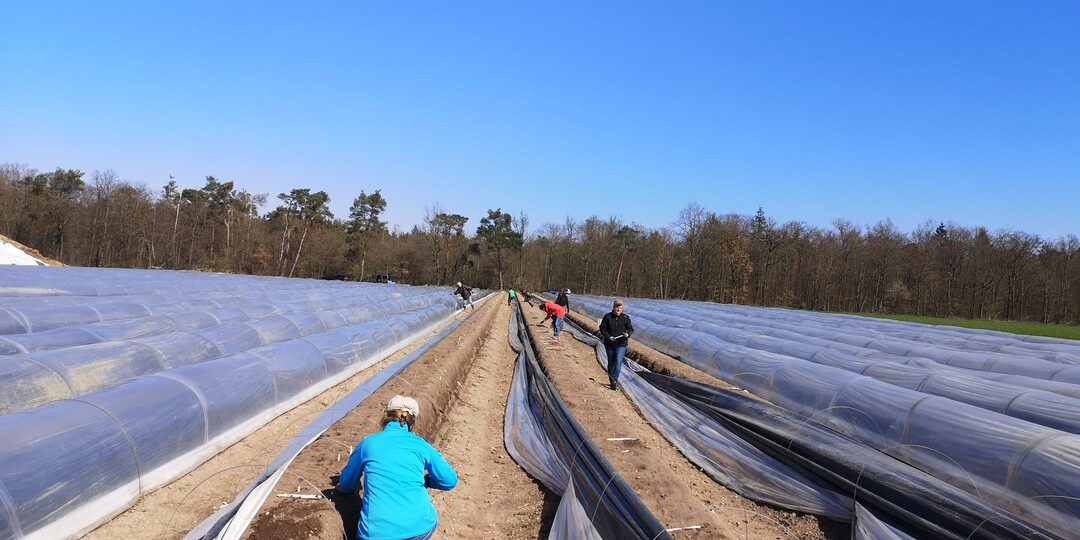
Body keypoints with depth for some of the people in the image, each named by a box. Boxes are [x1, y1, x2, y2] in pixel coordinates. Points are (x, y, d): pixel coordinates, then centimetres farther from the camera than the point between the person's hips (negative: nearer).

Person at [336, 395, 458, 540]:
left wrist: (346, 487, 52)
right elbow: (450, 481, 16)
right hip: (421, 528, 0)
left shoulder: (367, 442, 14)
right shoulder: (420, 445, 12)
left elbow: (346, 485, 27)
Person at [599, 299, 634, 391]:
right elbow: (602, 328, -2)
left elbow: (631, 329, 5)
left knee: (618, 362, -13)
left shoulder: (625, 318, -3)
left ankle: (614, 380, -13)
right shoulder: (607, 317, -5)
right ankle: (611, 379, 30)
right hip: (609, 344, 1)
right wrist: (609, 337, -15)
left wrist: (628, 334, -18)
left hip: (621, 344, -1)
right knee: (611, 363, 14)